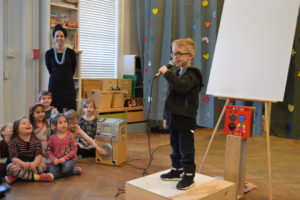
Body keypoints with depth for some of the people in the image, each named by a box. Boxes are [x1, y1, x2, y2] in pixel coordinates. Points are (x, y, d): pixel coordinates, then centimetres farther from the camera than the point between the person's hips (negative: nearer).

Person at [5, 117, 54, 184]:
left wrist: (34, 163, -33)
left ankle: (16, 177, -25)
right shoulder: (14, 141, -8)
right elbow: (13, 157, -16)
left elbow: (38, 155, -10)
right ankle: (36, 176, -28)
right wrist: (23, 164, -35)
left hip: (31, 164, 3)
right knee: (11, 167, -34)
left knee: (43, 165, -23)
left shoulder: (36, 141, 0)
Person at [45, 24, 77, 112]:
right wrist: (57, 78, 11)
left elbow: (72, 70, 8)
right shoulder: (49, 53, 1)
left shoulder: (70, 52, 0)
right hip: (54, 86, 0)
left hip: (68, 85, 0)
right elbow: (50, 70, 10)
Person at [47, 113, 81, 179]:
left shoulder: (70, 136, -4)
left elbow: (74, 149, -5)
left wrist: (65, 158, -14)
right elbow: (49, 151, 4)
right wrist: (54, 159, -13)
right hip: (56, 161, 2)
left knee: (67, 168, -35)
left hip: (67, 159, -2)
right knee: (52, 173, -24)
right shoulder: (52, 137, 1)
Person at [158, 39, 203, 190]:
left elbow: (182, 87, -33)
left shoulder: (191, 74, -11)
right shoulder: (178, 74, 16)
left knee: (186, 149, 1)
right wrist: (166, 116, 19)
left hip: (186, 119, -8)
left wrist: (167, 73, -27)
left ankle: (189, 176, 12)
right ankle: (176, 171, 31)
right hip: (174, 118, 9)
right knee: (175, 147, 18)